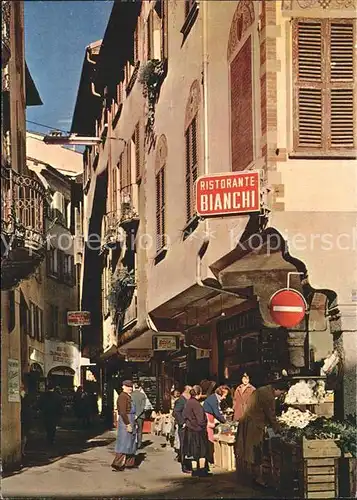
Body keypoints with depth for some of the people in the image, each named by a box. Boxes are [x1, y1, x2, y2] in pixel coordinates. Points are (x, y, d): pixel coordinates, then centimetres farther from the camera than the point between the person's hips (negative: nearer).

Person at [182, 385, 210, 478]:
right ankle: (202, 470, 3)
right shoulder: (196, 404, -20)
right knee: (202, 451, 2)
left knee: (194, 452, 13)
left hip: (189, 429, 8)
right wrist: (208, 424, -7)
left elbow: (184, 415, 16)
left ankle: (195, 471, 16)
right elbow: (201, 419, -19)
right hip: (197, 430, -8)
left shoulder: (188, 403, 6)